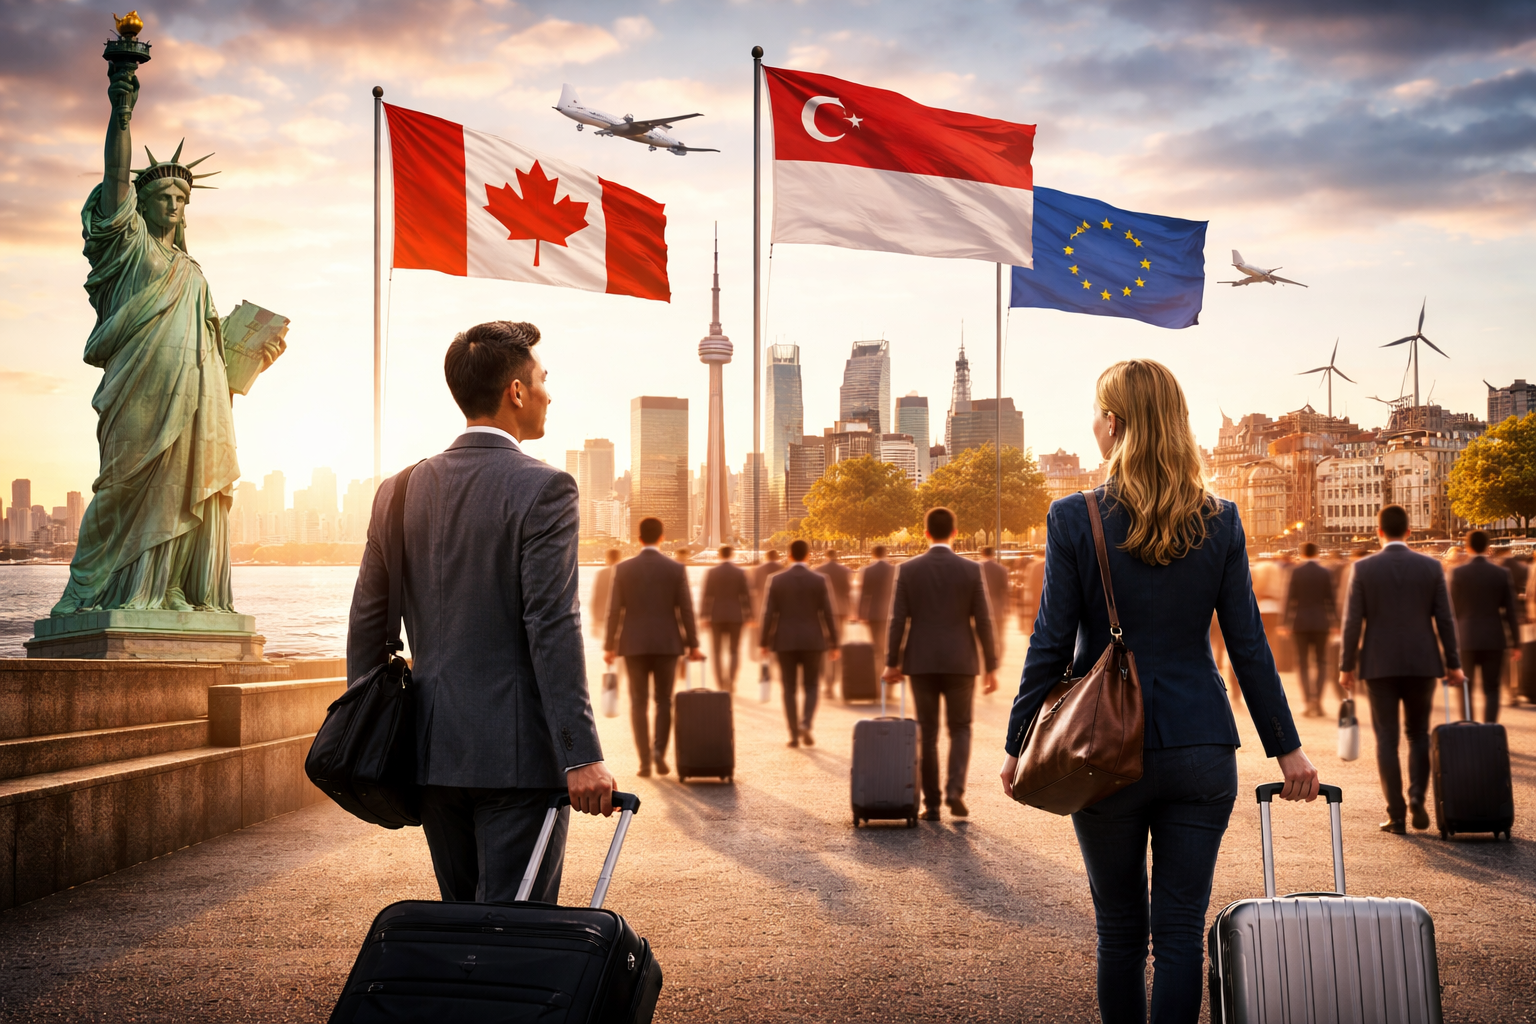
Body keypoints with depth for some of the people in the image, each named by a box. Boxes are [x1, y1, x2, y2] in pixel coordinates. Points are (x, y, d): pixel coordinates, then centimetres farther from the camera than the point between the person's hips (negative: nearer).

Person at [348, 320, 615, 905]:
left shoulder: (400, 491, 8)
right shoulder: (543, 489, -10)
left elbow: (367, 620, 11)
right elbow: (552, 628, -17)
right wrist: (581, 755, -17)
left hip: (431, 748, 6)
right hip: (518, 749, -6)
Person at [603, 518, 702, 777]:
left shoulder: (623, 568, -2)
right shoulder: (676, 569, -3)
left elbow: (615, 610, -2)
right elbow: (685, 609, -2)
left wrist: (610, 646, 5)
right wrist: (693, 644, 6)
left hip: (634, 644, 0)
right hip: (667, 643, 0)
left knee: (639, 703, 6)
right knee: (664, 700, 12)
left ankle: (645, 761, 3)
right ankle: (659, 750, -7)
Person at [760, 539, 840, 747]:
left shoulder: (777, 580, -2)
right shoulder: (819, 580, -3)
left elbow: (769, 613, -2)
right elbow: (828, 614, -3)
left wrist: (765, 643, 5)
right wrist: (834, 644, 4)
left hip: (785, 642, 0)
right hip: (812, 641, 0)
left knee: (790, 689, 7)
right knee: (811, 687, 11)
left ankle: (794, 735, 4)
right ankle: (805, 724, -11)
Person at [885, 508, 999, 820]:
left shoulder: (908, 569, -2)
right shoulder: (971, 570, -4)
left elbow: (898, 620, -3)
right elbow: (983, 622, -4)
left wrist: (892, 663, 5)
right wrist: (991, 667, 3)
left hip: (921, 662, 0)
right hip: (960, 662, 0)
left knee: (927, 733, 9)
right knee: (960, 729, 13)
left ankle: (931, 804, 8)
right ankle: (955, 791, -7)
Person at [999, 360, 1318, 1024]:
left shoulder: (1074, 519, -8)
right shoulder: (1219, 521, -1)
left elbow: (1051, 645, -7)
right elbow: (1248, 647, 1)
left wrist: (1018, 745, 3)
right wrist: (1286, 747, 9)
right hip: (1200, 749, 1)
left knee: (1120, 930, 13)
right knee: (1182, 930, 5)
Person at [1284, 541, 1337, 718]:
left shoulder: (1296, 572, -5)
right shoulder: (1326, 573, -1)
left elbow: (1290, 598, -5)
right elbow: (1330, 599, 0)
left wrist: (1287, 623, 2)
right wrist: (1334, 621, 9)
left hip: (1300, 623, -1)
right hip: (1320, 623, 1)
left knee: (1302, 663, 6)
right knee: (1321, 662, 13)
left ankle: (1309, 701, -4)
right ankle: (1317, 699, 0)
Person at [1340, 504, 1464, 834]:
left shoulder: (1363, 568, -5)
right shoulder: (1431, 567, 0)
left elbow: (1353, 621, -6)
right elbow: (1444, 619, 1)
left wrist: (1346, 666, 2)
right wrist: (1453, 664, 9)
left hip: (1379, 665, -1)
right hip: (1422, 663, 1)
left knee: (1387, 739, 4)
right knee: (1419, 734, 16)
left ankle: (1396, 815, 2)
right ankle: (1417, 798, -1)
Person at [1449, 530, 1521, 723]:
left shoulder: (1457, 573, -5)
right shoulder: (1502, 573, -1)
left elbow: (1451, 609, -1)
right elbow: (1511, 610, 1)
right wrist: (1516, 642, 7)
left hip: (1465, 639, -1)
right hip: (1494, 639, 1)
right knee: (1491, 690, 7)